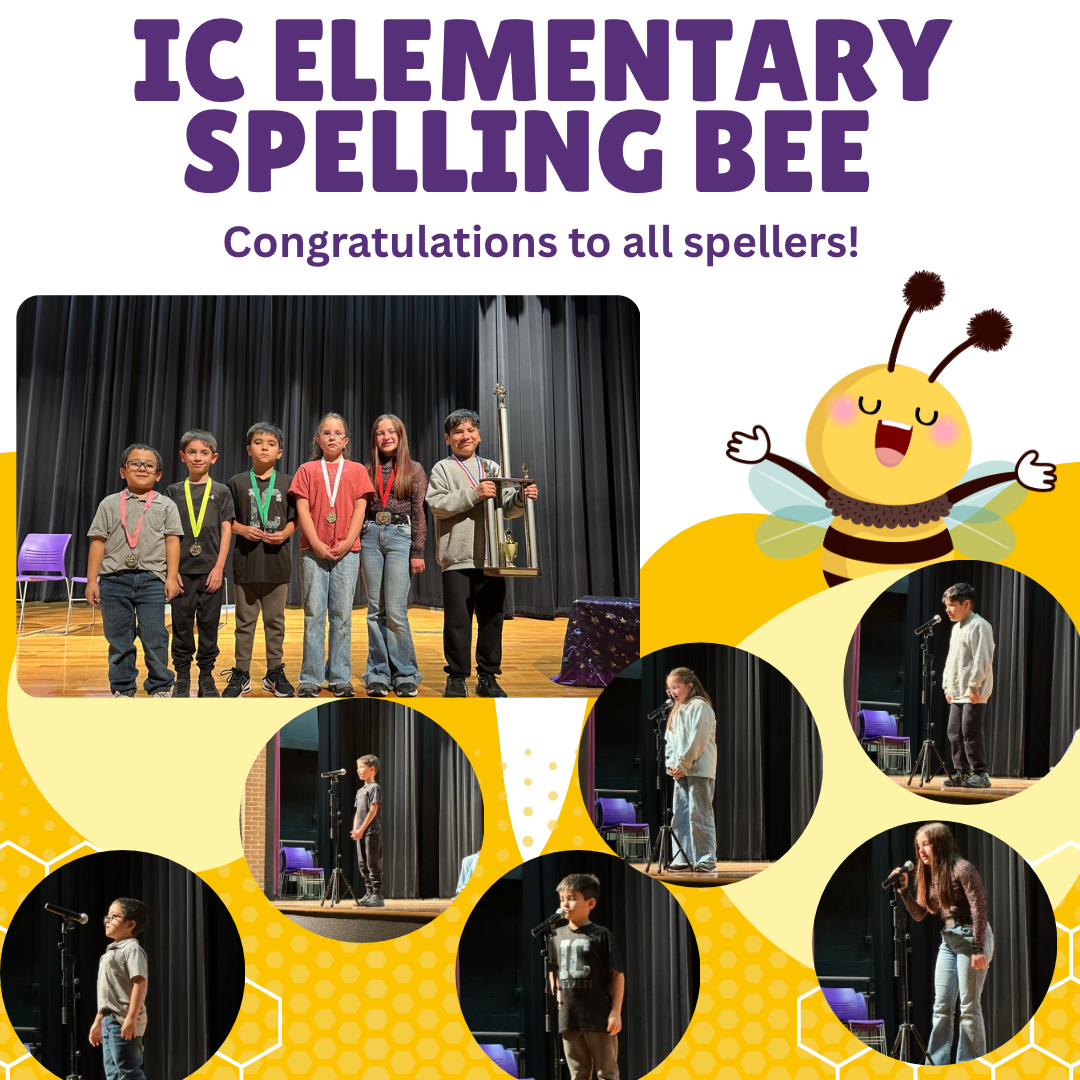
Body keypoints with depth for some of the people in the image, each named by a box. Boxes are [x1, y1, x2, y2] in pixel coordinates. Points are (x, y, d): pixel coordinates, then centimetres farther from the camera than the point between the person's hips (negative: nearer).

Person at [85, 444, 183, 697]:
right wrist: (92, 580, 3)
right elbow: (98, 542, 7)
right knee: (118, 638, 6)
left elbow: (172, 541, 4)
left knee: (154, 637, -2)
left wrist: (172, 576, -4)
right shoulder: (109, 504, 9)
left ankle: (160, 687, 9)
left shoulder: (166, 505, 8)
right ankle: (123, 689, 15)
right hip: (114, 579, 1)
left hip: (152, 580, -1)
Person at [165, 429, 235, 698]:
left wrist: (219, 567, -7)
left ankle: (206, 677, 11)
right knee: (181, 624, 2)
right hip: (182, 570, 0)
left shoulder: (221, 492, 6)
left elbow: (226, 530, 2)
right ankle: (182, 678, 10)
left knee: (209, 624, 3)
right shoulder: (174, 491, 7)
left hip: (211, 570, 0)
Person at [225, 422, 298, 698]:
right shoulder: (238, 482, 4)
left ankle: (275, 672, 15)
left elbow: (294, 518, 7)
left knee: (275, 619, 6)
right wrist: (242, 530, -12)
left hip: (276, 559, 1)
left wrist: (284, 534, -12)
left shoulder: (286, 482, 6)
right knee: (245, 620, 4)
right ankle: (241, 673, 10)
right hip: (246, 560, 0)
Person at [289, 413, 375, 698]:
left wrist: (348, 542, -8)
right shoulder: (307, 470, 9)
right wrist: (317, 544, -10)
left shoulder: (357, 471, 10)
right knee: (314, 614, -1)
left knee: (342, 615, 2)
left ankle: (340, 677, 6)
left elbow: (359, 509, 4)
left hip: (346, 551, 1)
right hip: (313, 550, 0)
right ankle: (311, 679, 2)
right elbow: (302, 509, 2)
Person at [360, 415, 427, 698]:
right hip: (370, 537, 3)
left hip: (400, 536, -3)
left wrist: (417, 552, -3)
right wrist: (355, 547, 4)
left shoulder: (414, 470, 5)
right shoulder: (367, 471, 11)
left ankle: (405, 675, 1)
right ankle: (378, 675, 7)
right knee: (376, 611, 4)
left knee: (395, 611, -9)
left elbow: (419, 514, 2)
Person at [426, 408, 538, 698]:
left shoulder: (492, 468, 15)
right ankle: (456, 678, 9)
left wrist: (521, 499, -7)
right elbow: (436, 504, -11)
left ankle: (488, 676, 16)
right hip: (457, 559, -4)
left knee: (492, 619, 6)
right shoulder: (442, 469, 4)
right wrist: (474, 494, -18)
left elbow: (507, 509, 14)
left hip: (491, 559, 4)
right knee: (458, 620, -1)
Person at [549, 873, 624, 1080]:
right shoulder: (558, 935, 7)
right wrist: (558, 996, 10)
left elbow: (618, 974, -7)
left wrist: (616, 1012, -12)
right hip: (569, 1018, 5)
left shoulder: (601, 935, -8)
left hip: (599, 1016, -5)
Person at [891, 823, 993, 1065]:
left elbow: (979, 909, -17)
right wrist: (904, 888, -1)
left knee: (969, 1006, -5)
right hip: (948, 940, 8)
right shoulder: (930, 874, 11)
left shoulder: (962, 869, -13)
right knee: (941, 1006, 5)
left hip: (971, 937, -8)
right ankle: (936, 1065, 7)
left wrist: (978, 949, -21)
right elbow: (918, 914, 13)